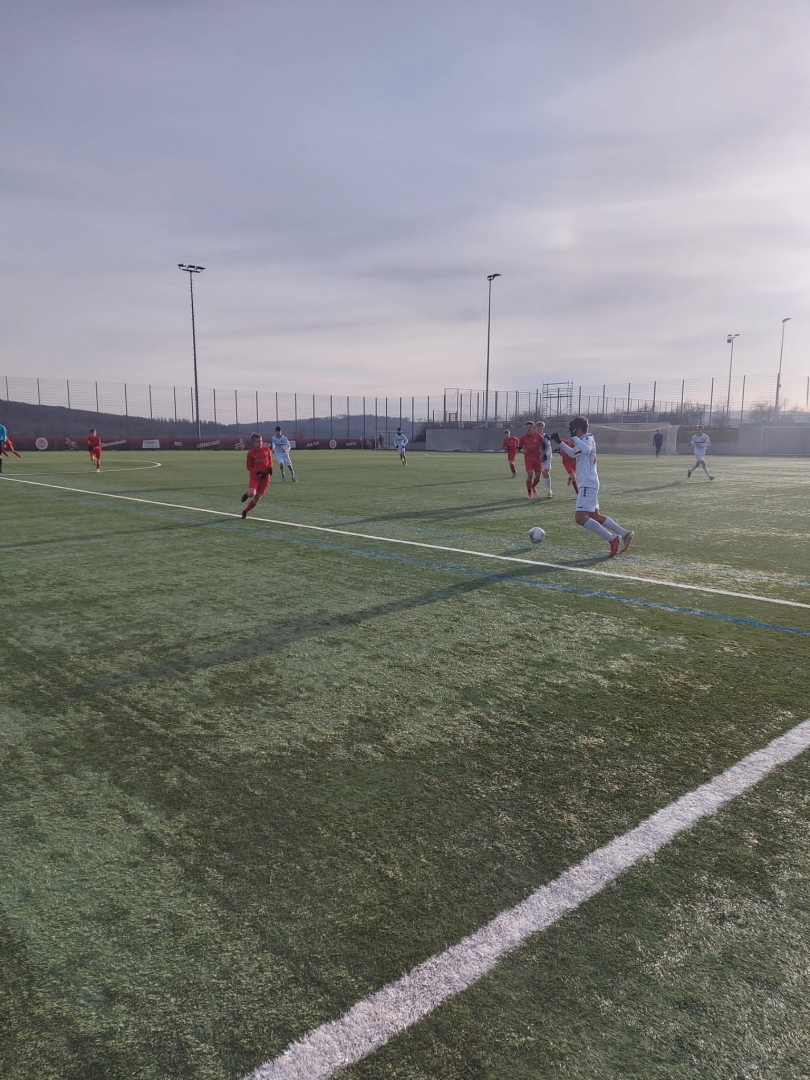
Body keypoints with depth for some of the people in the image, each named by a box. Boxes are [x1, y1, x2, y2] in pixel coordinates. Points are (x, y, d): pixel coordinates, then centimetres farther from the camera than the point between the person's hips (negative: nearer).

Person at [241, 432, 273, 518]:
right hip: (254, 475, -3)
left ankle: (245, 511, 22)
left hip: (265, 476, 3)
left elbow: (270, 459, 17)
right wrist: (258, 472, -19)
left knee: (257, 498, 2)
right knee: (251, 494, -25)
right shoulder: (250, 453, -7)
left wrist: (270, 467, -3)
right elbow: (249, 467, -2)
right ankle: (247, 494, 13)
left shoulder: (266, 449, 1)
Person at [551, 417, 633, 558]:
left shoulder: (588, 438, -12)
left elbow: (586, 449, -37)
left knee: (580, 517, -18)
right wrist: (559, 442, 28)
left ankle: (613, 539, -16)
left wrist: (574, 438, -26)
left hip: (588, 484, -11)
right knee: (595, 516, 17)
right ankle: (625, 534, 21)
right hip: (587, 484, 11)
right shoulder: (583, 440, 17)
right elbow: (573, 453, 36)